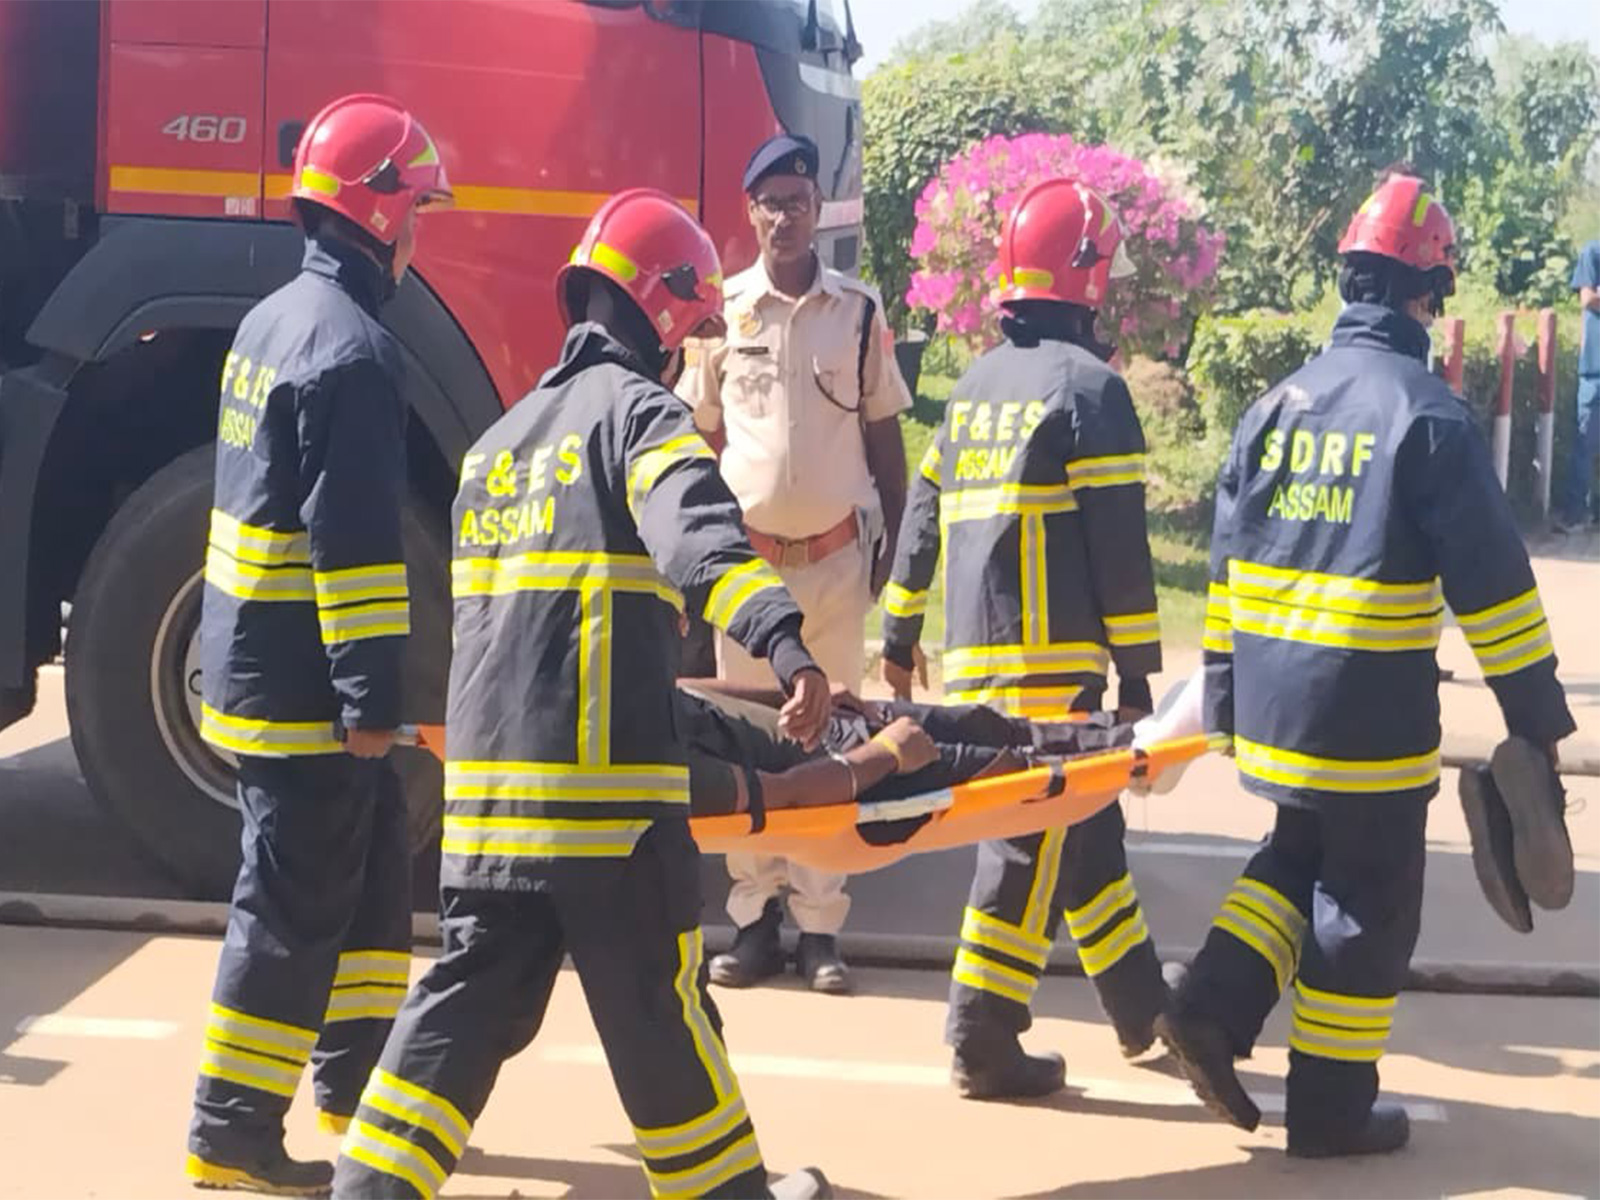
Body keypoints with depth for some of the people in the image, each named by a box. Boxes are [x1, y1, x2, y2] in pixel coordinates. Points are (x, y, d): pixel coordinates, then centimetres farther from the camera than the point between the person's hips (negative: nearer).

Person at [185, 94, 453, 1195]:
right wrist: (371, 696, -21)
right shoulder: (353, 348, -19)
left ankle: (355, 1084, 28)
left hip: (261, 661, 10)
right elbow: (355, 538, -23)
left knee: (372, 877, 18)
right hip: (303, 685, -10)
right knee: (292, 909, -2)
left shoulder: (274, 319, 13)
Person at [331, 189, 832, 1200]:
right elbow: (699, 538, -26)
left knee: (470, 1000, 12)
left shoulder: (503, 437, 21)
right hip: (606, 781, -7)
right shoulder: (641, 411, -4)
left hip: (485, 778, 7)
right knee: (656, 1009, 6)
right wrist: (784, 639, -40)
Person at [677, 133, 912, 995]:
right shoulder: (722, 312, 1)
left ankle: (820, 927, 10)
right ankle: (755, 917, 13)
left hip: (838, 555, 0)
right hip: (748, 557, 0)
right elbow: (699, 438, 6)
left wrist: (895, 543, 2)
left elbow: (884, 435, 7)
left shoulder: (860, 311, 2)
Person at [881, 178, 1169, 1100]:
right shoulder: (1088, 385, -7)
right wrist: (1138, 671, -8)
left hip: (975, 659, 8)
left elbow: (924, 516, 19)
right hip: (1052, 660, -8)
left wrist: (900, 631, 26)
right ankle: (984, 1042, 1)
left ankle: (1141, 1006, 28)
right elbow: (1118, 545, -11)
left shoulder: (977, 385, 16)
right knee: (1030, 843, -2)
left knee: (1085, 824, 17)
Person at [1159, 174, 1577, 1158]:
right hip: (1371, 718, -6)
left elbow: (1227, 560, 11)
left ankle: (1213, 1010, 10)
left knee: (1299, 859, 25)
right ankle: (1333, 1108, 15)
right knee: (1366, 905, 7)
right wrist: (1538, 718, -7)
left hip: (1271, 706, 6)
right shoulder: (1430, 415, -11)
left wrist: (1222, 696, 19)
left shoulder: (1278, 404, 8)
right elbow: (1491, 580, -13)